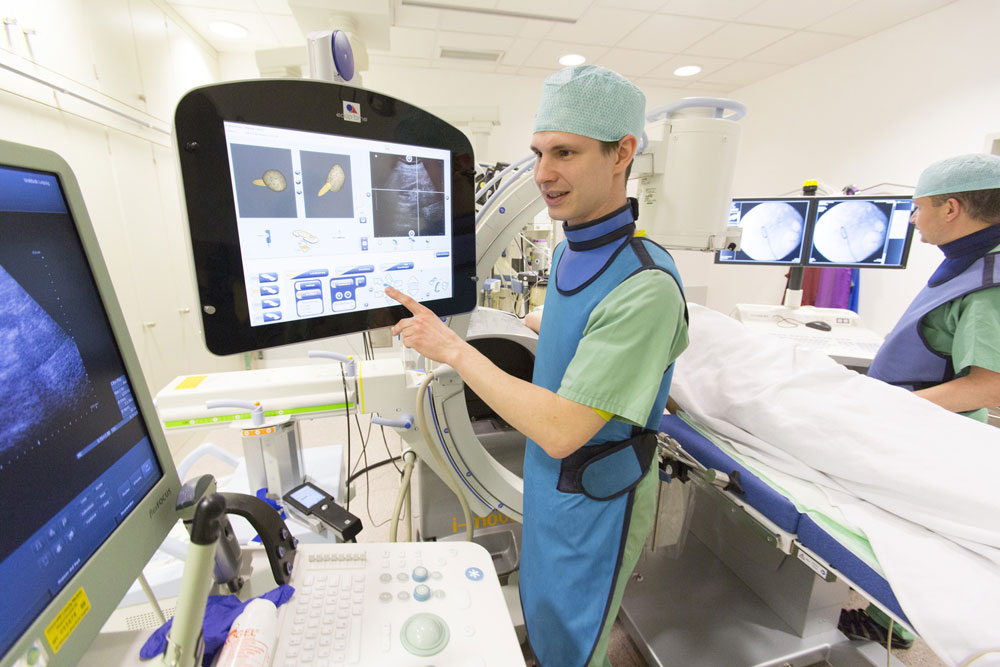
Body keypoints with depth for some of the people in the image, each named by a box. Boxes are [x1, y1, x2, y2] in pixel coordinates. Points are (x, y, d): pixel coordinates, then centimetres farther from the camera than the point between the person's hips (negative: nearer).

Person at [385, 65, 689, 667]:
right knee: (542, 614, 31)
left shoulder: (645, 287, -32)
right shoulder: (571, 252, -3)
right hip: (549, 482, 8)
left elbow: (559, 431, -32)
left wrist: (454, 349, -26)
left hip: (595, 500, -8)